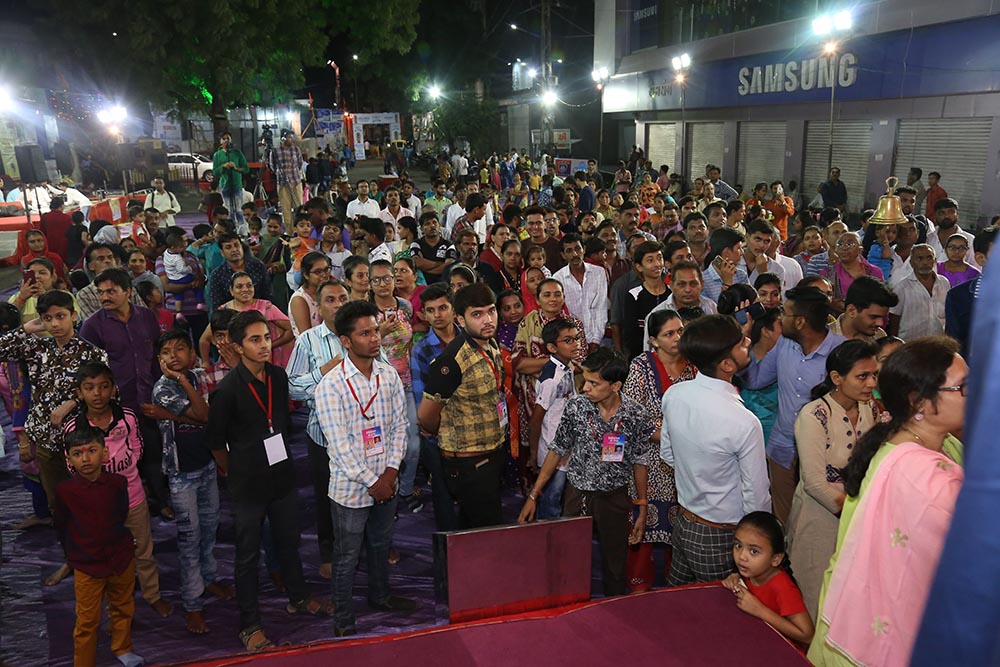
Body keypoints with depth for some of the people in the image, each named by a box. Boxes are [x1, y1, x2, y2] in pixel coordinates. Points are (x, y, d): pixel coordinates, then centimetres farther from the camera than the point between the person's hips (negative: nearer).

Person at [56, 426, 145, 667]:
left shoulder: (118, 483, -10)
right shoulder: (65, 491, -14)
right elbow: (61, 527, 0)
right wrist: (75, 553, 8)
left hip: (122, 559, 3)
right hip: (87, 566, -2)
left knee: (123, 609, 20)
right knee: (87, 621, 6)